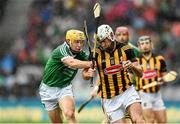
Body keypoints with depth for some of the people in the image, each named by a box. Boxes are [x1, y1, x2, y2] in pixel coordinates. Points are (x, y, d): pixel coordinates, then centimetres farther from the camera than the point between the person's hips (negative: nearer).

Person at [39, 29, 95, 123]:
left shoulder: (81, 54, -8)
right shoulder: (61, 50, -25)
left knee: (70, 114, -24)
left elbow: (85, 76, -7)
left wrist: (88, 74, -30)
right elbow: (72, 63, -44)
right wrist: (91, 63, -46)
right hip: (49, 88, -3)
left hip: (65, 87, 3)